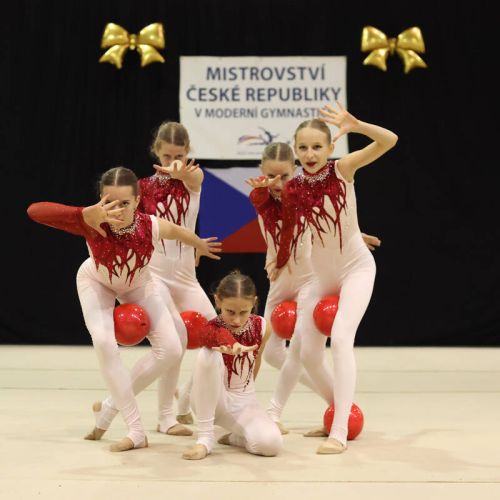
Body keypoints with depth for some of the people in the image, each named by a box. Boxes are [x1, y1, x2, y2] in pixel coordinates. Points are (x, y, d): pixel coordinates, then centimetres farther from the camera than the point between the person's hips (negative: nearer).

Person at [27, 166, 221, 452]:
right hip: (97, 282, -2)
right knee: (104, 343, -26)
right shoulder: (93, 223, -41)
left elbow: (178, 231, -11)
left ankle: (110, 407, 9)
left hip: (137, 285, 2)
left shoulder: (150, 226, -37)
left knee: (171, 350, -9)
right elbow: (34, 211, -54)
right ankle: (136, 432, -14)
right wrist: (87, 215, -66)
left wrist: (201, 246, 11)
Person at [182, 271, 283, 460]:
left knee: (271, 443, -31)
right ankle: (205, 437, -24)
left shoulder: (261, 327, -9)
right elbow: (219, 335, -49)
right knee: (208, 355, -36)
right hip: (213, 400, -3)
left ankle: (236, 437, 7)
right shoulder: (211, 329, -21)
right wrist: (232, 345, -72)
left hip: (244, 402, 3)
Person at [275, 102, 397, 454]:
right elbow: (291, 242, 3)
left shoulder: (342, 169, -14)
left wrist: (354, 125, -41)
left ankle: (340, 433, -25)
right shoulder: (293, 190, -7)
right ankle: (341, 411, 32)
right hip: (322, 278, 5)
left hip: (357, 268, -5)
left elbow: (390, 140, -25)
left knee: (341, 337, -26)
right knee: (307, 353, 5)